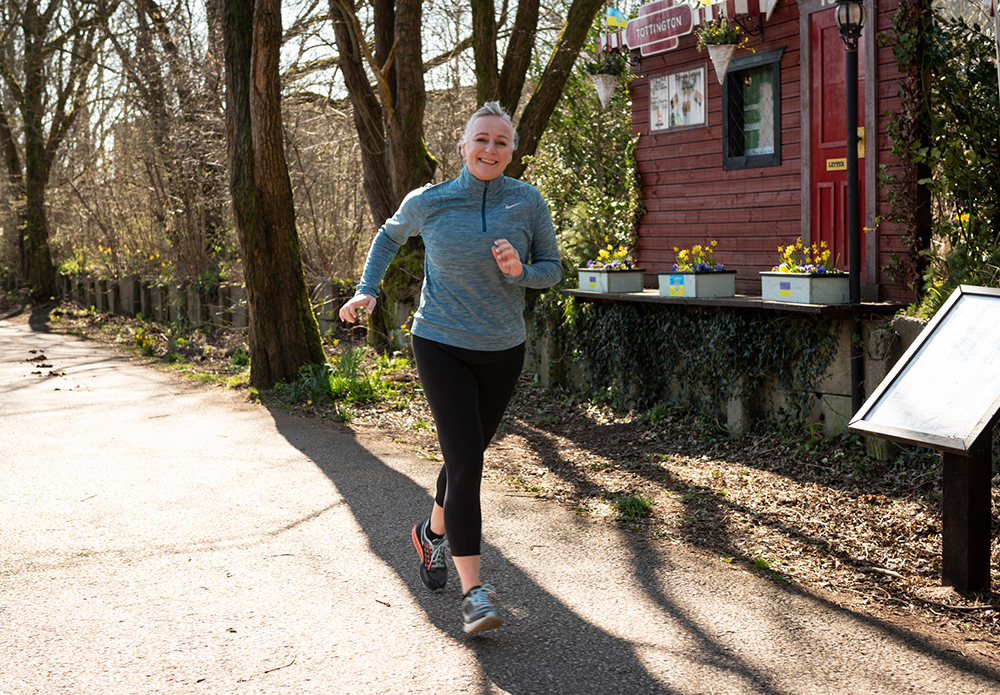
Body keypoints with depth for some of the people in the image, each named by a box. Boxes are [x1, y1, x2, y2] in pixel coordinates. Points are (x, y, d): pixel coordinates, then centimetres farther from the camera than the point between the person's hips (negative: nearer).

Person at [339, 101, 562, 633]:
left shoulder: (528, 202, -5)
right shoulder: (428, 202, -6)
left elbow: (552, 269, 3)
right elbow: (391, 235, 14)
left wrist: (519, 271, -19)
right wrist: (367, 289, 3)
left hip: (503, 350, 3)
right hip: (442, 346, -3)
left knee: (468, 454, 18)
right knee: (464, 462, -14)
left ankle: (432, 533, 47)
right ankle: (473, 593, -12)